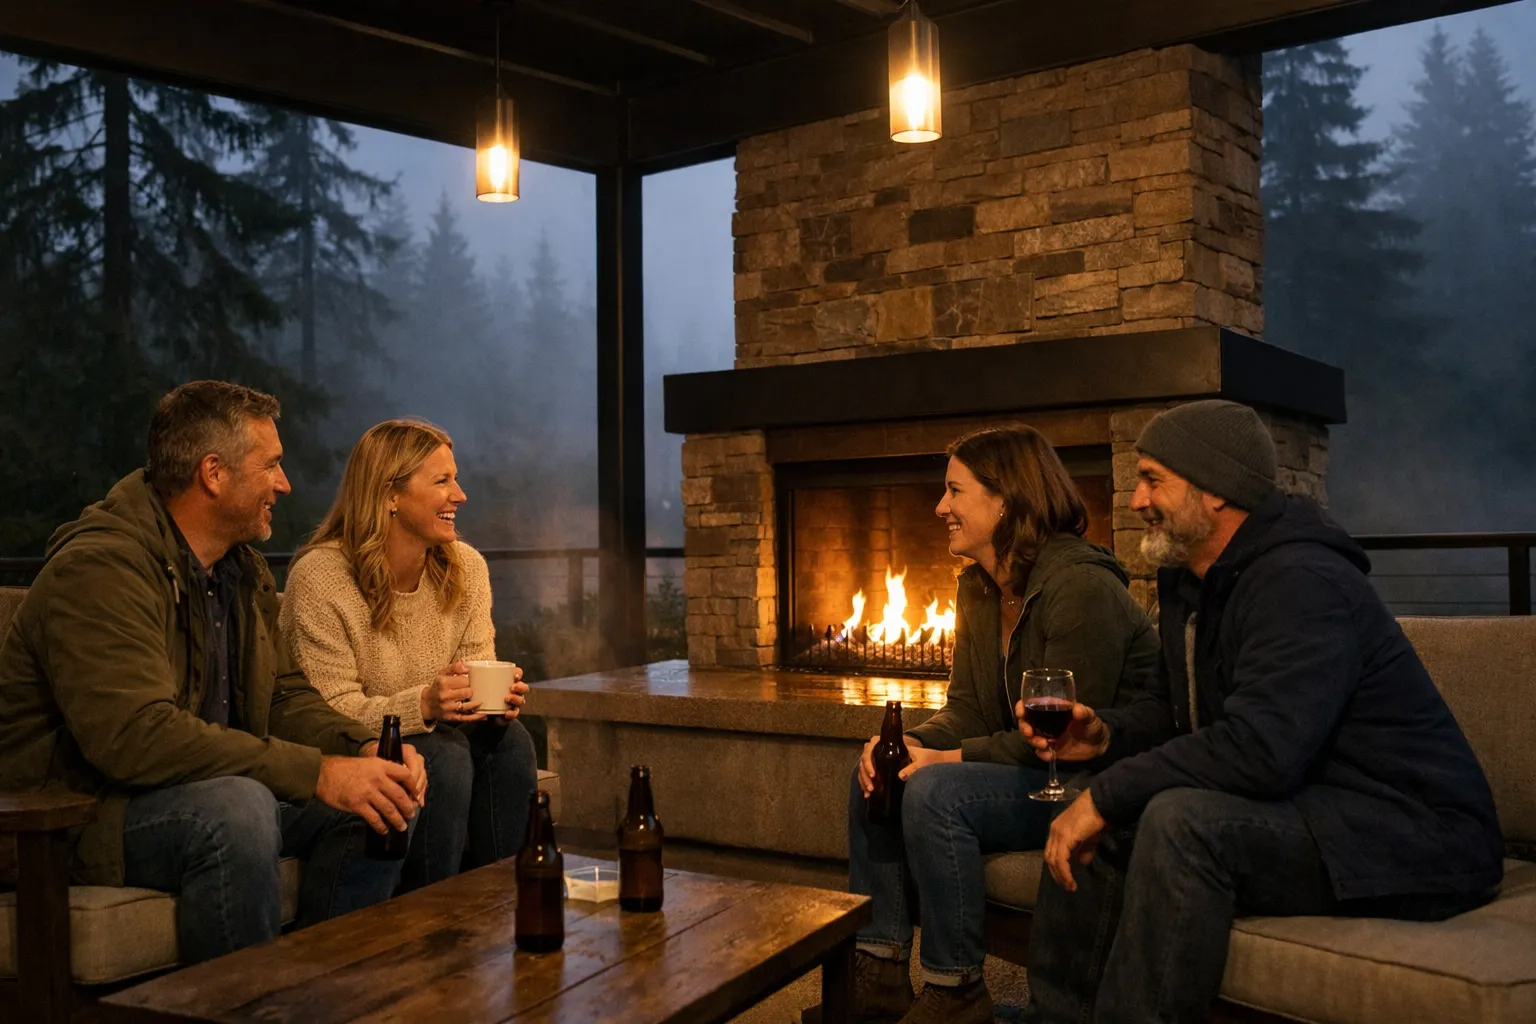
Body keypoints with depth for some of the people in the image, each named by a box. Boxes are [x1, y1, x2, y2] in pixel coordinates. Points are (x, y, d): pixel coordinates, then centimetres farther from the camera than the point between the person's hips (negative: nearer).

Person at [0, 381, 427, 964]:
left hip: (218, 790, 9)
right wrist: (317, 773, -34)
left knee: (385, 801, -8)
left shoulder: (243, 569, 10)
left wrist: (365, 751, -11)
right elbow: (135, 735, -32)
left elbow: (284, 696, 11)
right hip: (75, 815, -8)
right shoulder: (101, 569, -21)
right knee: (237, 807, -36)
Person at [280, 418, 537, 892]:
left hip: (432, 736, 5)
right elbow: (332, 711, -19)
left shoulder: (466, 567, 0)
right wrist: (423, 704, -35)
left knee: (508, 738, -22)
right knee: (445, 757, -31)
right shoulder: (319, 577, -17)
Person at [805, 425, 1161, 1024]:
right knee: (874, 772, -1)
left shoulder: (1081, 587, -22)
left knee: (936, 793, -28)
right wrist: (909, 743, -13)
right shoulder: (978, 590, 8)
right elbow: (967, 709, 9)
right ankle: (880, 976, 5)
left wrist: (948, 760, -24)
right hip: (1028, 770, 10)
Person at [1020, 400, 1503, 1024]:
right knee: (1093, 824, 2)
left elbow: (1259, 749, -33)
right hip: (1300, 807, 10)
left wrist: (1107, 794, -25)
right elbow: (1174, 706, 20)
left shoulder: (1301, 581, -22)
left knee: (1179, 820, -32)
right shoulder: (1189, 581, 9)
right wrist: (1107, 734, -2)